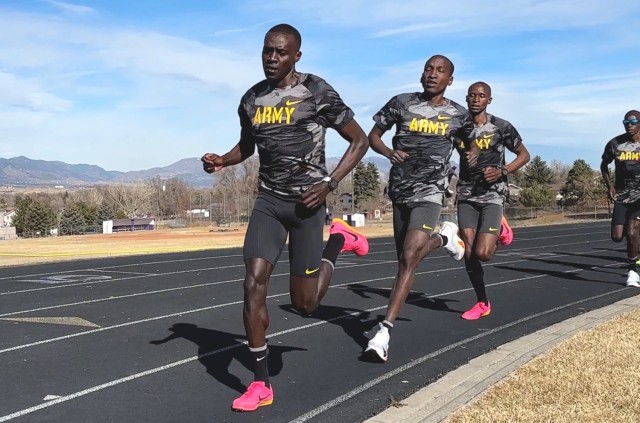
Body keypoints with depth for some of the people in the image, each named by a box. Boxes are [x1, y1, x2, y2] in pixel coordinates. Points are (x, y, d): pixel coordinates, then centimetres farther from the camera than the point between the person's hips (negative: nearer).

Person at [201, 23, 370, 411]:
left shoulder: (317, 92, -9)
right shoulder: (252, 99, 6)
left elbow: (360, 140, -4)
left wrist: (330, 184, -16)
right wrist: (222, 161, 1)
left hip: (306, 202, -4)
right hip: (268, 201, 4)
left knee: (304, 303, 1)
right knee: (254, 282, -12)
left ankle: (339, 240, 31)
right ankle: (261, 384, -1)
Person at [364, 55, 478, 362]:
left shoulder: (457, 114, 3)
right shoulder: (401, 103, 0)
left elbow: (471, 139, 23)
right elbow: (373, 135, 5)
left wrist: (473, 153, -1)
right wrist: (389, 152, -16)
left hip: (430, 192, -3)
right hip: (400, 190, 3)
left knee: (409, 257, -18)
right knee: (408, 256, 16)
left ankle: (384, 331, -15)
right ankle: (443, 238, 51)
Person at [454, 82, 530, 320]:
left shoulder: (501, 127, -6)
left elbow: (524, 155, 2)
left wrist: (502, 171, -14)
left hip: (492, 195, -3)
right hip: (466, 195, 3)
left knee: (482, 253, -15)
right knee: (469, 253, -1)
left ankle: (500, 229, 19)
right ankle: (482, 304, 17)